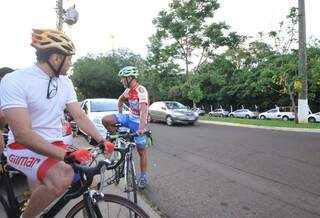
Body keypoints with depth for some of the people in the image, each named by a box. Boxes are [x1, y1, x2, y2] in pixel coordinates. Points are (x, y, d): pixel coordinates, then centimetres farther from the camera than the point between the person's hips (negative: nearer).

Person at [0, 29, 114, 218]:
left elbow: (80, 117, 1)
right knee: (63, 177, -32)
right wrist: (67, 155, -34)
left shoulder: (65, 82, 2)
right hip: (24, 148, -6)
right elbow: (22, 134, -26)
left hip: (56, 145, 6)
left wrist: (101, 141, -11)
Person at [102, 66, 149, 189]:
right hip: (129, 118, 7)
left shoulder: (141, 90, -21)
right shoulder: (129, 90, 3)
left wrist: (141, 128, -44)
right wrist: (120, 115, 19)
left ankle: (143, 177, 17)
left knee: (141, 150, 2)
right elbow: (121, 99, 23)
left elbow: (143, 110, -34)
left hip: (138, 122, -7)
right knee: (105, 120, -10)